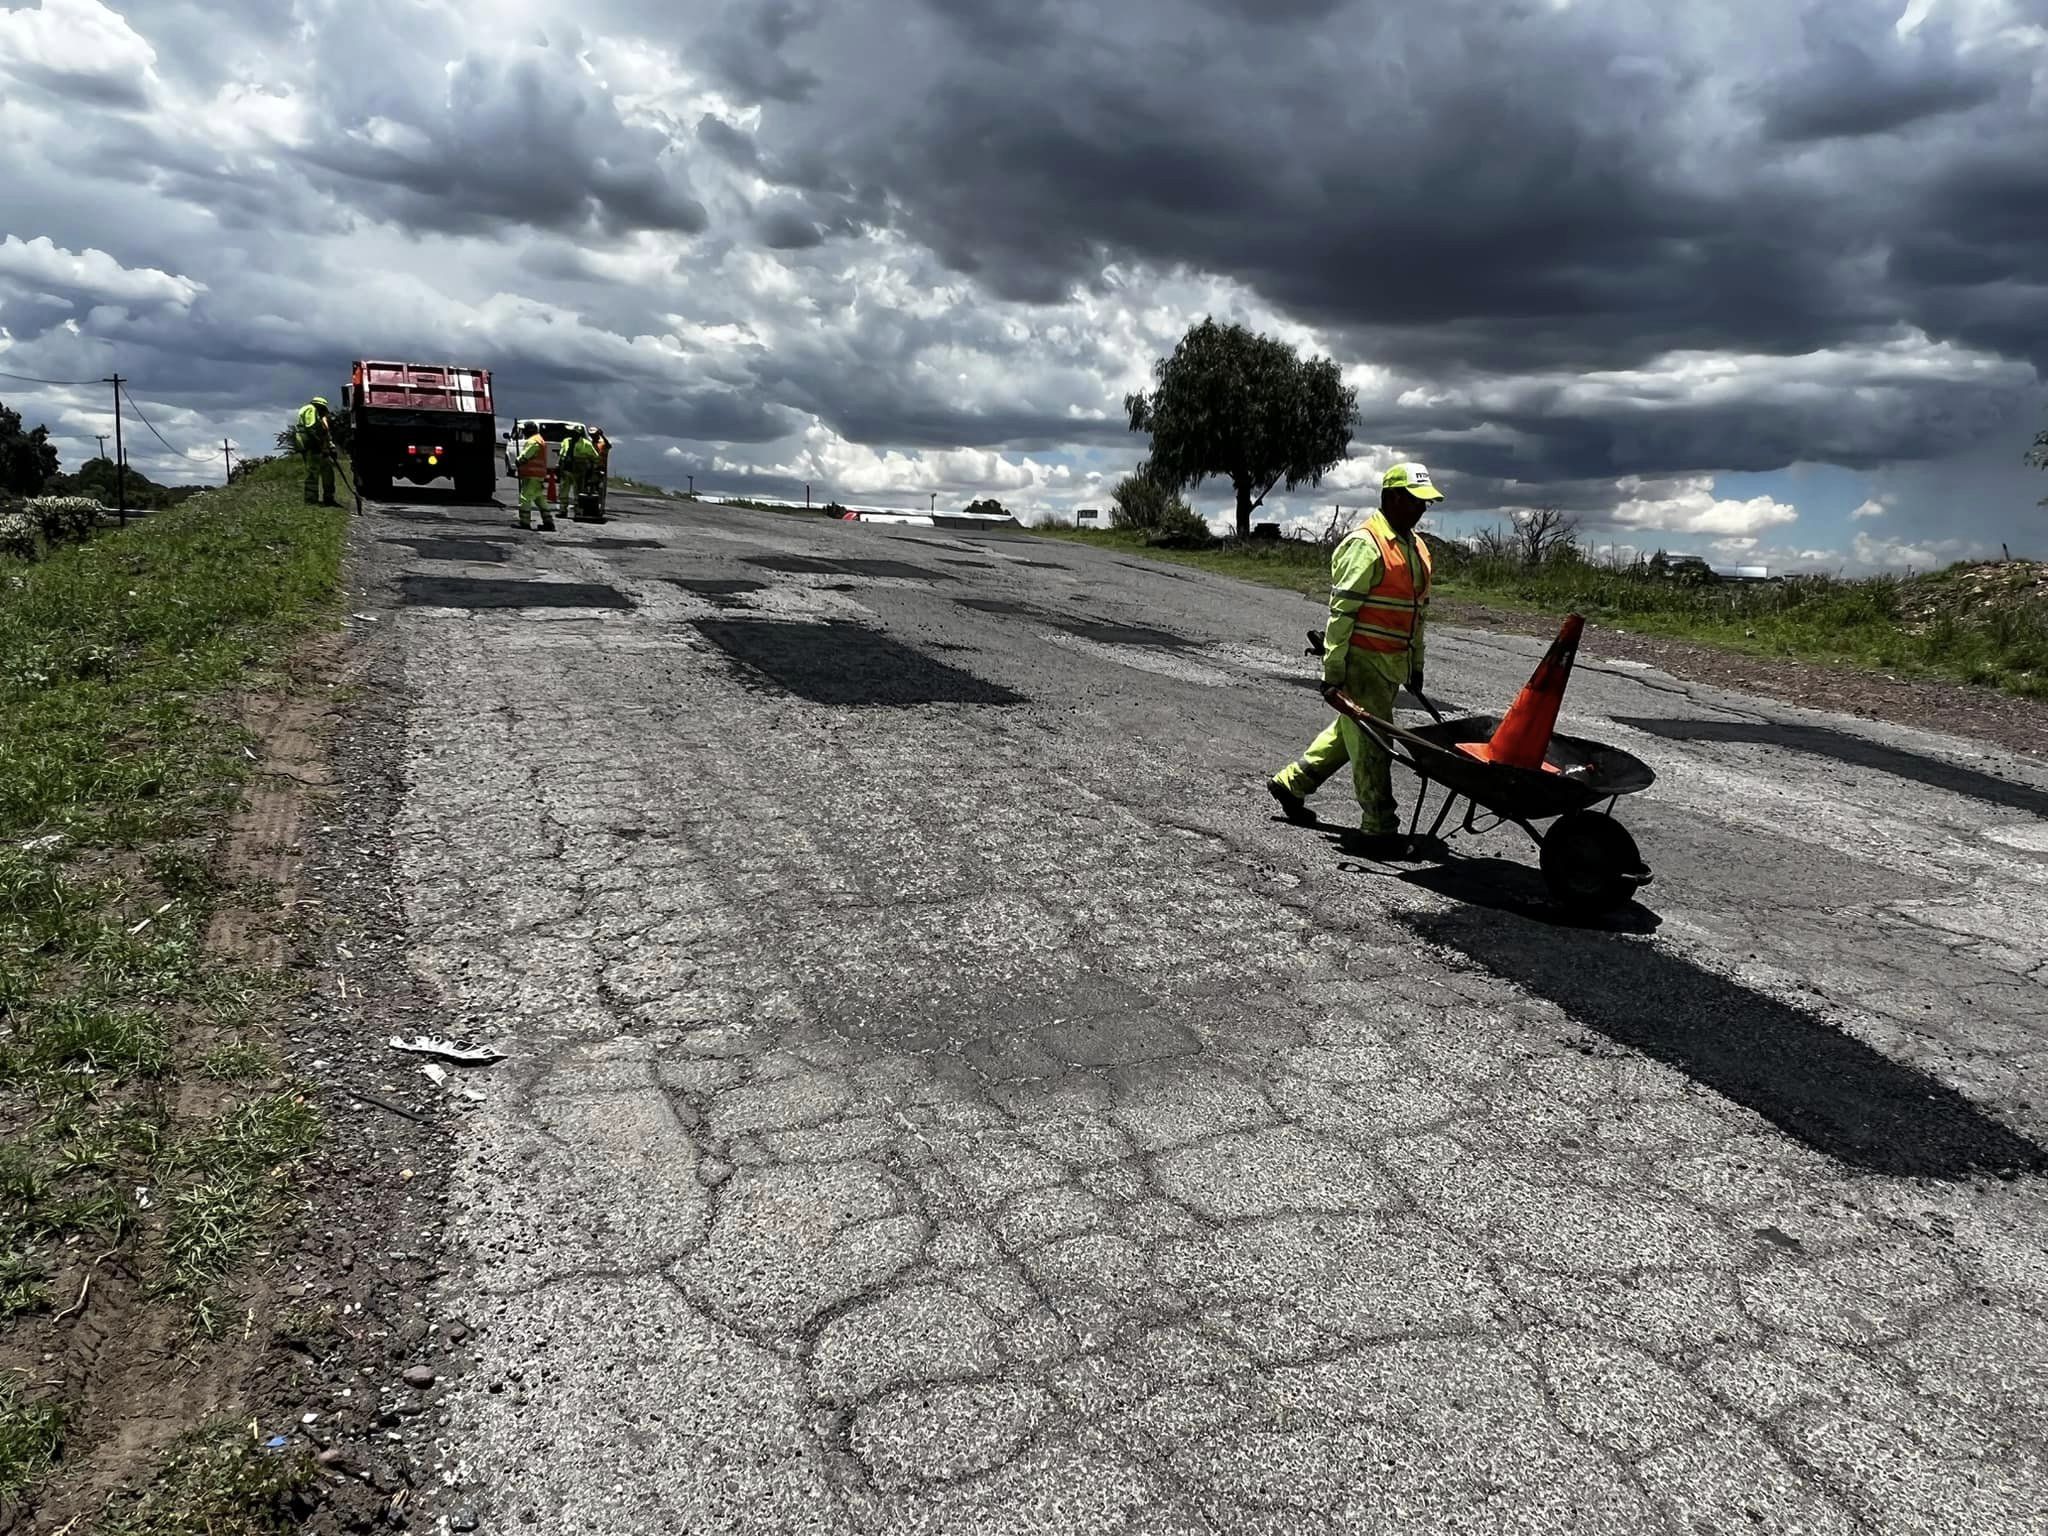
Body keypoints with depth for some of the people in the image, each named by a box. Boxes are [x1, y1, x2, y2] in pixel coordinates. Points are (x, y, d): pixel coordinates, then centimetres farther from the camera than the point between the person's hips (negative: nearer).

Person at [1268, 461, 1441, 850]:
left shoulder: (1416, 548, 14)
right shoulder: (1365, 544, -14)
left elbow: (1417, 611, 21)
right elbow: (1341, 611, -17)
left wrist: (1415, 665, 21)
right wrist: (1333, 669, -19)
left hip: (1392, 664, 9)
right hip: (1362, 661, -9)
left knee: (1350, 733, 18)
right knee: (1370, 744, -4)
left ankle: (1291, 781, 32)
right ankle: (1379, 828, 3)